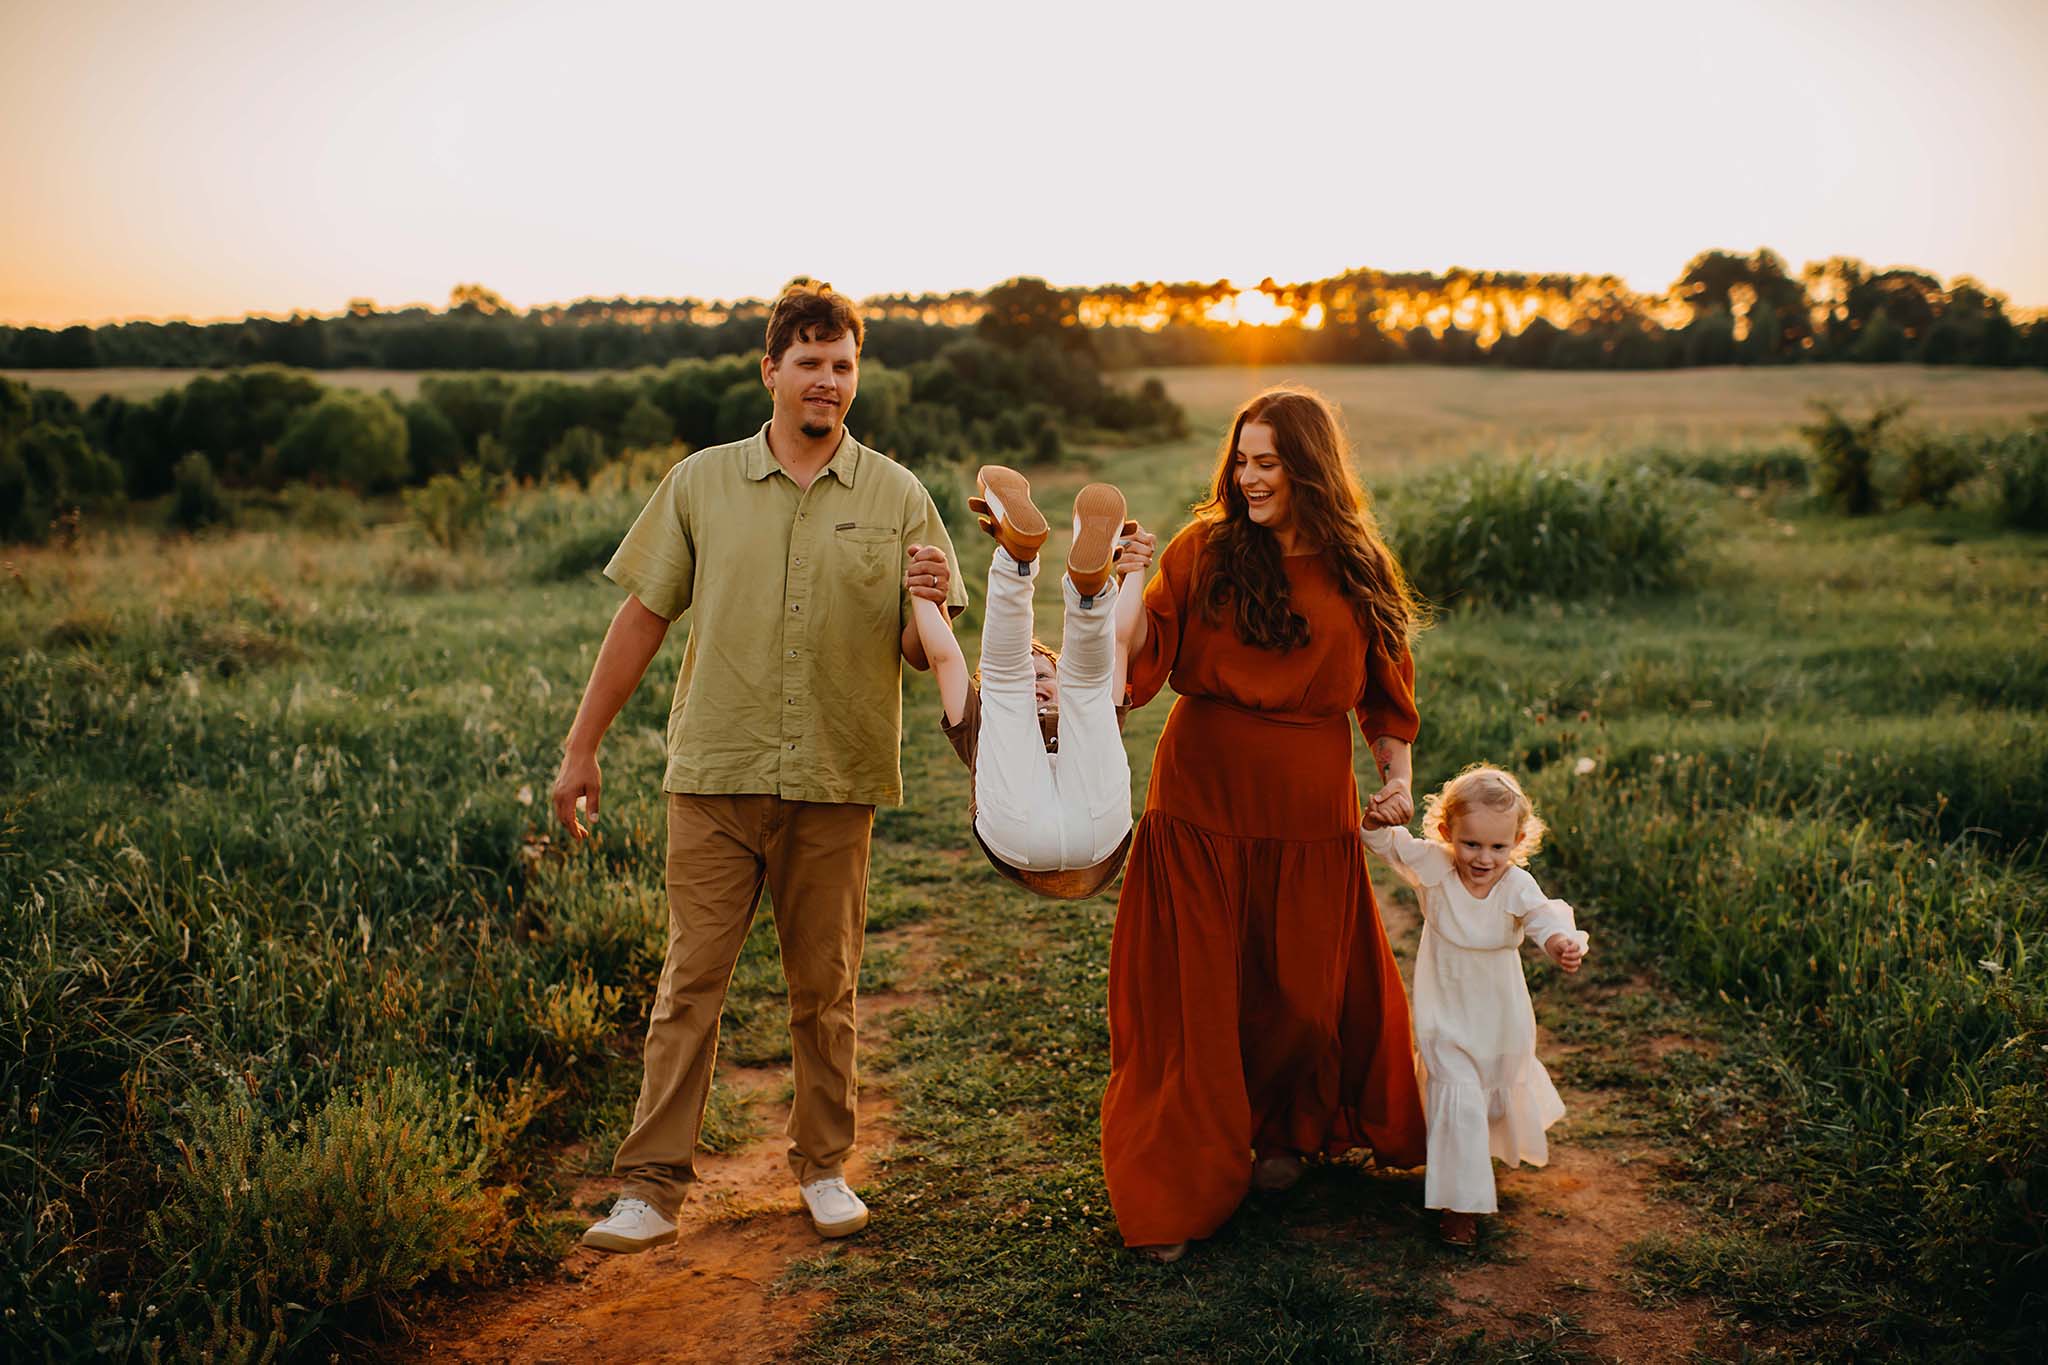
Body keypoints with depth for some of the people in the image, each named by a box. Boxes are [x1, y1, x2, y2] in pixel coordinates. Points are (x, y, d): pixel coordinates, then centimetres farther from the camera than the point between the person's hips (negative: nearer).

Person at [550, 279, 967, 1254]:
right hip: (716, 772, 0)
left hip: (836, 782, 1)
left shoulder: (896, 497, 4)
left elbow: (921, 654, 4)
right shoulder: (701, 484, 4)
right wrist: (581, 746, 6)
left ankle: (823, 1166, 27)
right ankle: (652, 1185, 9)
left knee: (824, 990, 11)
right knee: (690, 982, 0)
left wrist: (931, 606, -19)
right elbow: (642, 617, 7)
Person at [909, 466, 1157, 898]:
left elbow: (1119, 640, 36)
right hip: (1016, 834, -1)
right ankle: (1017, 553, -23)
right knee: (1005, 672, 2)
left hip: (1097, 833, 1)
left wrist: (1134, 570, 28)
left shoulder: (1091, 730, 45)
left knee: (1089, 674, 2)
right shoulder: (983, 732, 43)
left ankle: (1091, 578, -30)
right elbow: (945, 658, 32)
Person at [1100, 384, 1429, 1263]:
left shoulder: (1358, 571, 5)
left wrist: (1397, 776, 2)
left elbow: (1384, 693, 13)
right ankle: (1175, 1194, 12)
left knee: (1304, 986, 11)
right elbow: (1138, 660, -9)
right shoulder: (1204, 553, -2)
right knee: (1194, 992, 1)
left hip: (1310, 813, 2)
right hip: (1202, 803, -2)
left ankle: (1287, 1133, 40)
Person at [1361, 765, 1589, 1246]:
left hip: (1501, 1016, 2)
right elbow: (1383, 843, -13)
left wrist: (1563, 942, -59)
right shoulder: (1433, 869, -17)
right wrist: (1380, 818, -36)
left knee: (1505, 1092, 23)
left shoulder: (1518, 886, -20)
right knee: (1458, 1100, -11)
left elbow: (1545, 917, -36)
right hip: (1445, 1014, -2)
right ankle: (1459, 1200, 2)